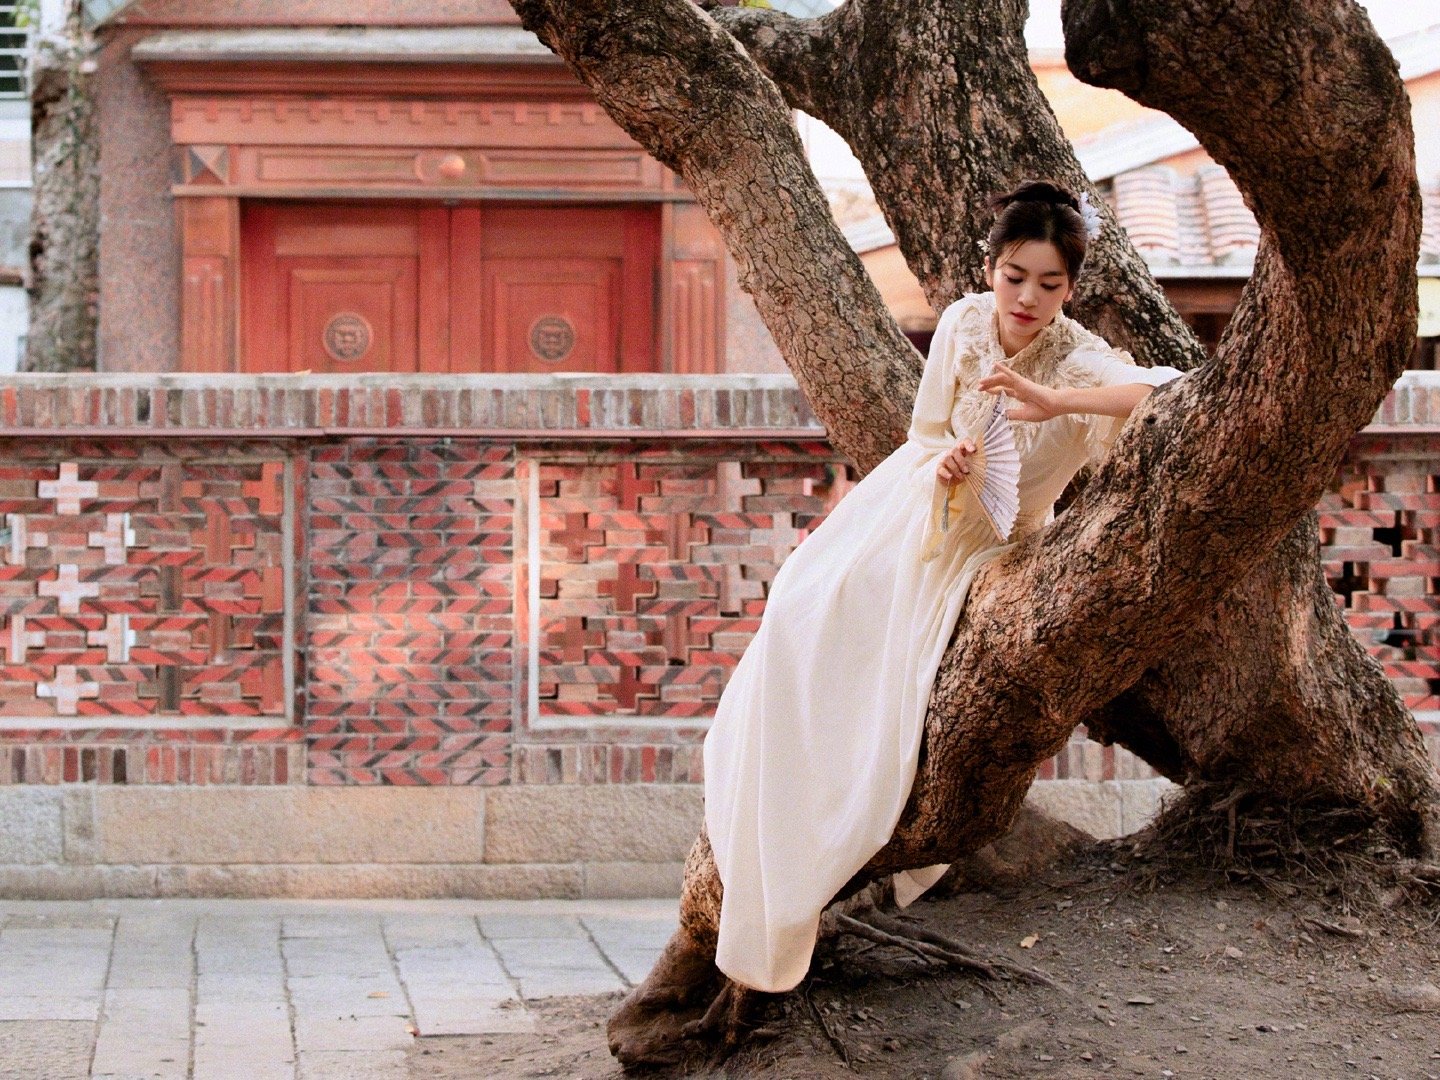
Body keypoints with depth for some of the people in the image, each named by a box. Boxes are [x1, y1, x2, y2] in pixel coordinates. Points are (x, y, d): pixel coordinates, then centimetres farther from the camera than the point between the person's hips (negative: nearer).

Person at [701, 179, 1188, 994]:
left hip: (990, 543, -4)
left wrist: (1054, 401, -58)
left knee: (893, 666, -14)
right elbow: (927, 431, 1)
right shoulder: (963, 323, -14)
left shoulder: (1078, 361, -27)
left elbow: (1176, 395, -47)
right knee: (810, 608, -10)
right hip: (914, 507, 4)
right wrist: (945, 459, -23)